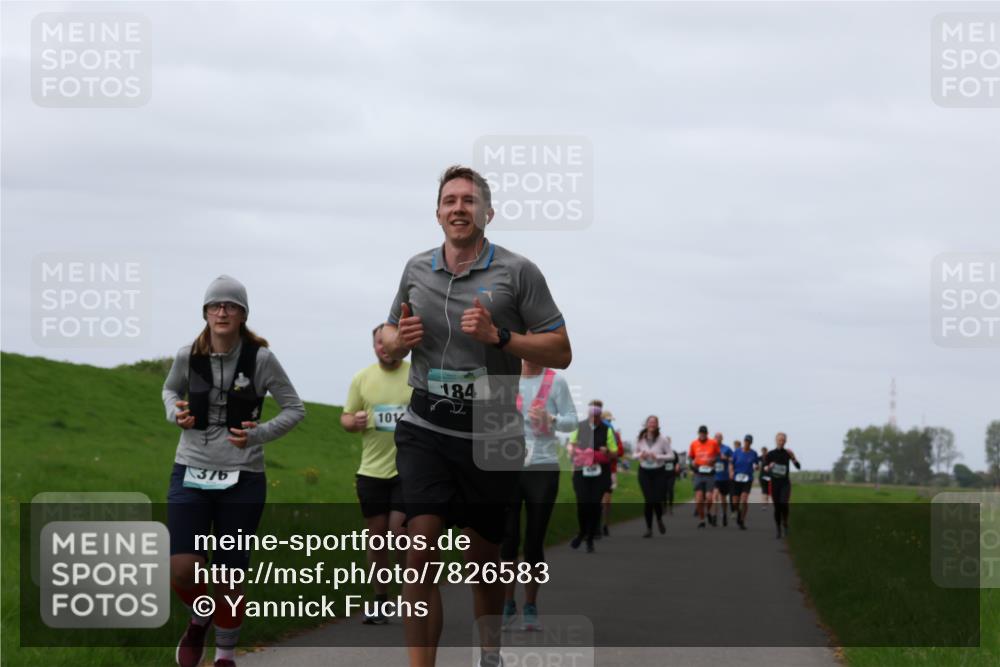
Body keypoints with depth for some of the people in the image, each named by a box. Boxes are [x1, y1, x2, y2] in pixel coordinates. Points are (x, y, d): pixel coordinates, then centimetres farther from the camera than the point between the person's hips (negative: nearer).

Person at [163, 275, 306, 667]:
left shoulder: (261, 359, -8)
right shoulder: (188, 357, -1)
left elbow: (295, 409, 1)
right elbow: (170, 389, 21)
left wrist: (258, 435, -15)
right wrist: (175, 413, -2)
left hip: (242, 479, -2)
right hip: (191, 473, 2)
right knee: (182, 570, -11)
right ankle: (200, 617, 23)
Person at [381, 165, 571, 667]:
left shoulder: (517, 272, -3)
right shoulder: (416, 269, 8)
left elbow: (561, 352, -5)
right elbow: (389, 336, 22)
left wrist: (499, 336, -19)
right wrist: (398, 339, -2)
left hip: (490, 432, -1)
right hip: (425, 426, 2)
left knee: (483, 557, 11)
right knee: (420, 546, -15)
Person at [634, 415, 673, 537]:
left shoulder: (662, 440, -7)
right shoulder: (640, 439, -1)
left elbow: (671, 455, -3)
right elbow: (635, 454, 12)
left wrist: (658, 456, -18)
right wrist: (640, 455, -12)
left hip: (659, 472, -1)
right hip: (644, 471, 1)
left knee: (658, 500, -7)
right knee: (648, 500, -6)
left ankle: (659, 520, 28)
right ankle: (649, 528, 6)